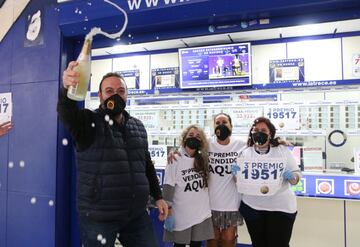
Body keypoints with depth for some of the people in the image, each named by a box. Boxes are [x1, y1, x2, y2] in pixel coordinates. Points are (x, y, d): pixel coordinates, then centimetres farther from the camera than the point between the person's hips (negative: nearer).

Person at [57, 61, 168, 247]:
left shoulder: (138, 126, 9)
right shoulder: (89, 122, -5)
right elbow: (66, 112, -27)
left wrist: (158, 196, 13)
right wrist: (67, 88, -48)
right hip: (98, 217, -4)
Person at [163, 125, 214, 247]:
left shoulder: (203, 159, 6)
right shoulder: (175, 160, -9)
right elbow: (168, 188, -11)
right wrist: (169, 213, -13)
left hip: (202, 215, 4)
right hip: (181, 216, -4)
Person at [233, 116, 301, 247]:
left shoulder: (283, 150, -1)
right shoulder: (245, 153, 1)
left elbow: (296, 176, 3)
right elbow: (238, 180, 5)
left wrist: (292, 177, -18)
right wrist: (236, 174, -15)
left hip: (280, 207, -1)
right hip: (252, 207, 1)